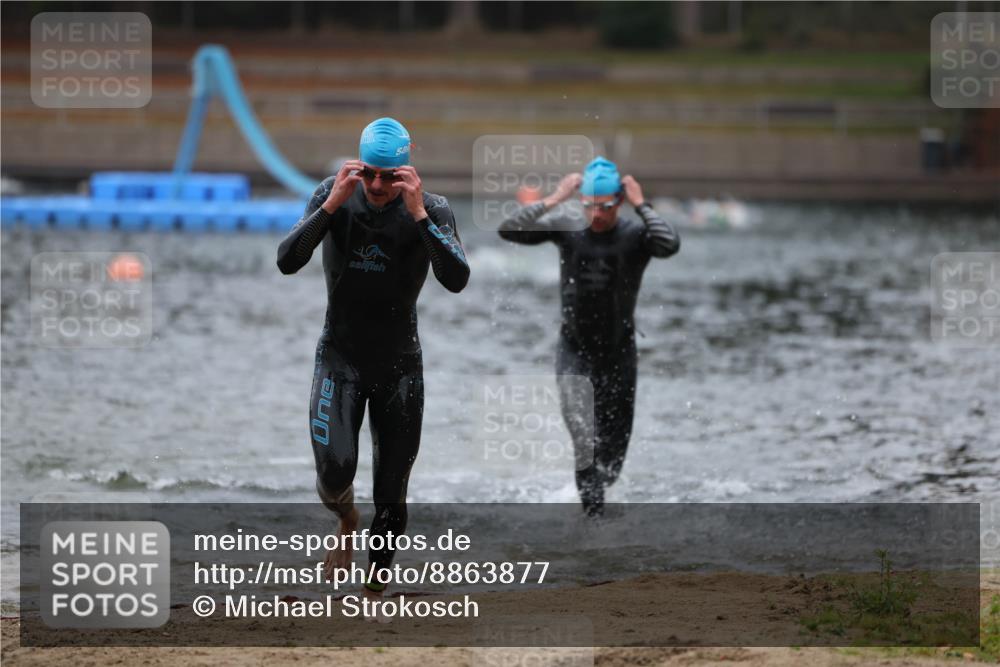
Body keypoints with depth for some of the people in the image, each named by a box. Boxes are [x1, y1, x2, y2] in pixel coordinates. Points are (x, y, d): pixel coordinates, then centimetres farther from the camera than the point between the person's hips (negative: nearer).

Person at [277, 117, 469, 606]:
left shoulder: (431, 209, -10)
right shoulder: (334, 196, -7)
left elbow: (456, 280, -23)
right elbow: (287, 262, -16)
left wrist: (418, 214, -29)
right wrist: (332, 203, -26)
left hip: (399, 363, 0)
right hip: (340, 356, 0)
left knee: (391, 495, 2)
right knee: (335, 468, -21)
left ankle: (375, 590, 20)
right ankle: (345, 518, 14)